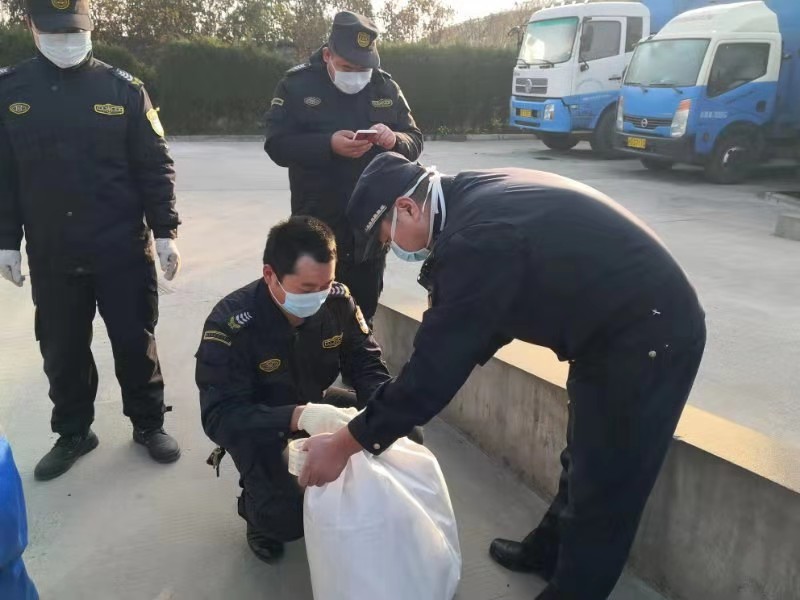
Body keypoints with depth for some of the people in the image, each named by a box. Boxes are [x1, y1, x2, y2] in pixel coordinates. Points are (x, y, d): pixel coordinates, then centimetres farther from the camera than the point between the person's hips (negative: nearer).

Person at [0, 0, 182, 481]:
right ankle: (73, 433, 31)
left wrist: (165, 232, -6)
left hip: (123, 249, -2)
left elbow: (155, 166, -1)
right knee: (62, 349, 12)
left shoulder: (123, 89, -2)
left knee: (136, 341, 7)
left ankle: (149, 424, 26)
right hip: (52, 255, 2)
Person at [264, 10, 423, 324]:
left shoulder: (386, 87, 5)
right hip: (317, 225, -3)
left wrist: (394, 140, -19)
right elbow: (277, 145, -12)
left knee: (365, 310, 16)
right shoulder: (297, 84, -5)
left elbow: (415, 142, 5)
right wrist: (329, 145, -27)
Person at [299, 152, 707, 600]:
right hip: (628, 326, 10)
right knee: (586, 461, 25)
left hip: (646, 340, -10)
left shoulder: (474, 237, -27)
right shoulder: (477, 197, 3)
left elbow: (437, 362, -24)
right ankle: (547, 551, 44)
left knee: (604, 483, 5)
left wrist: (345, 444, -14)